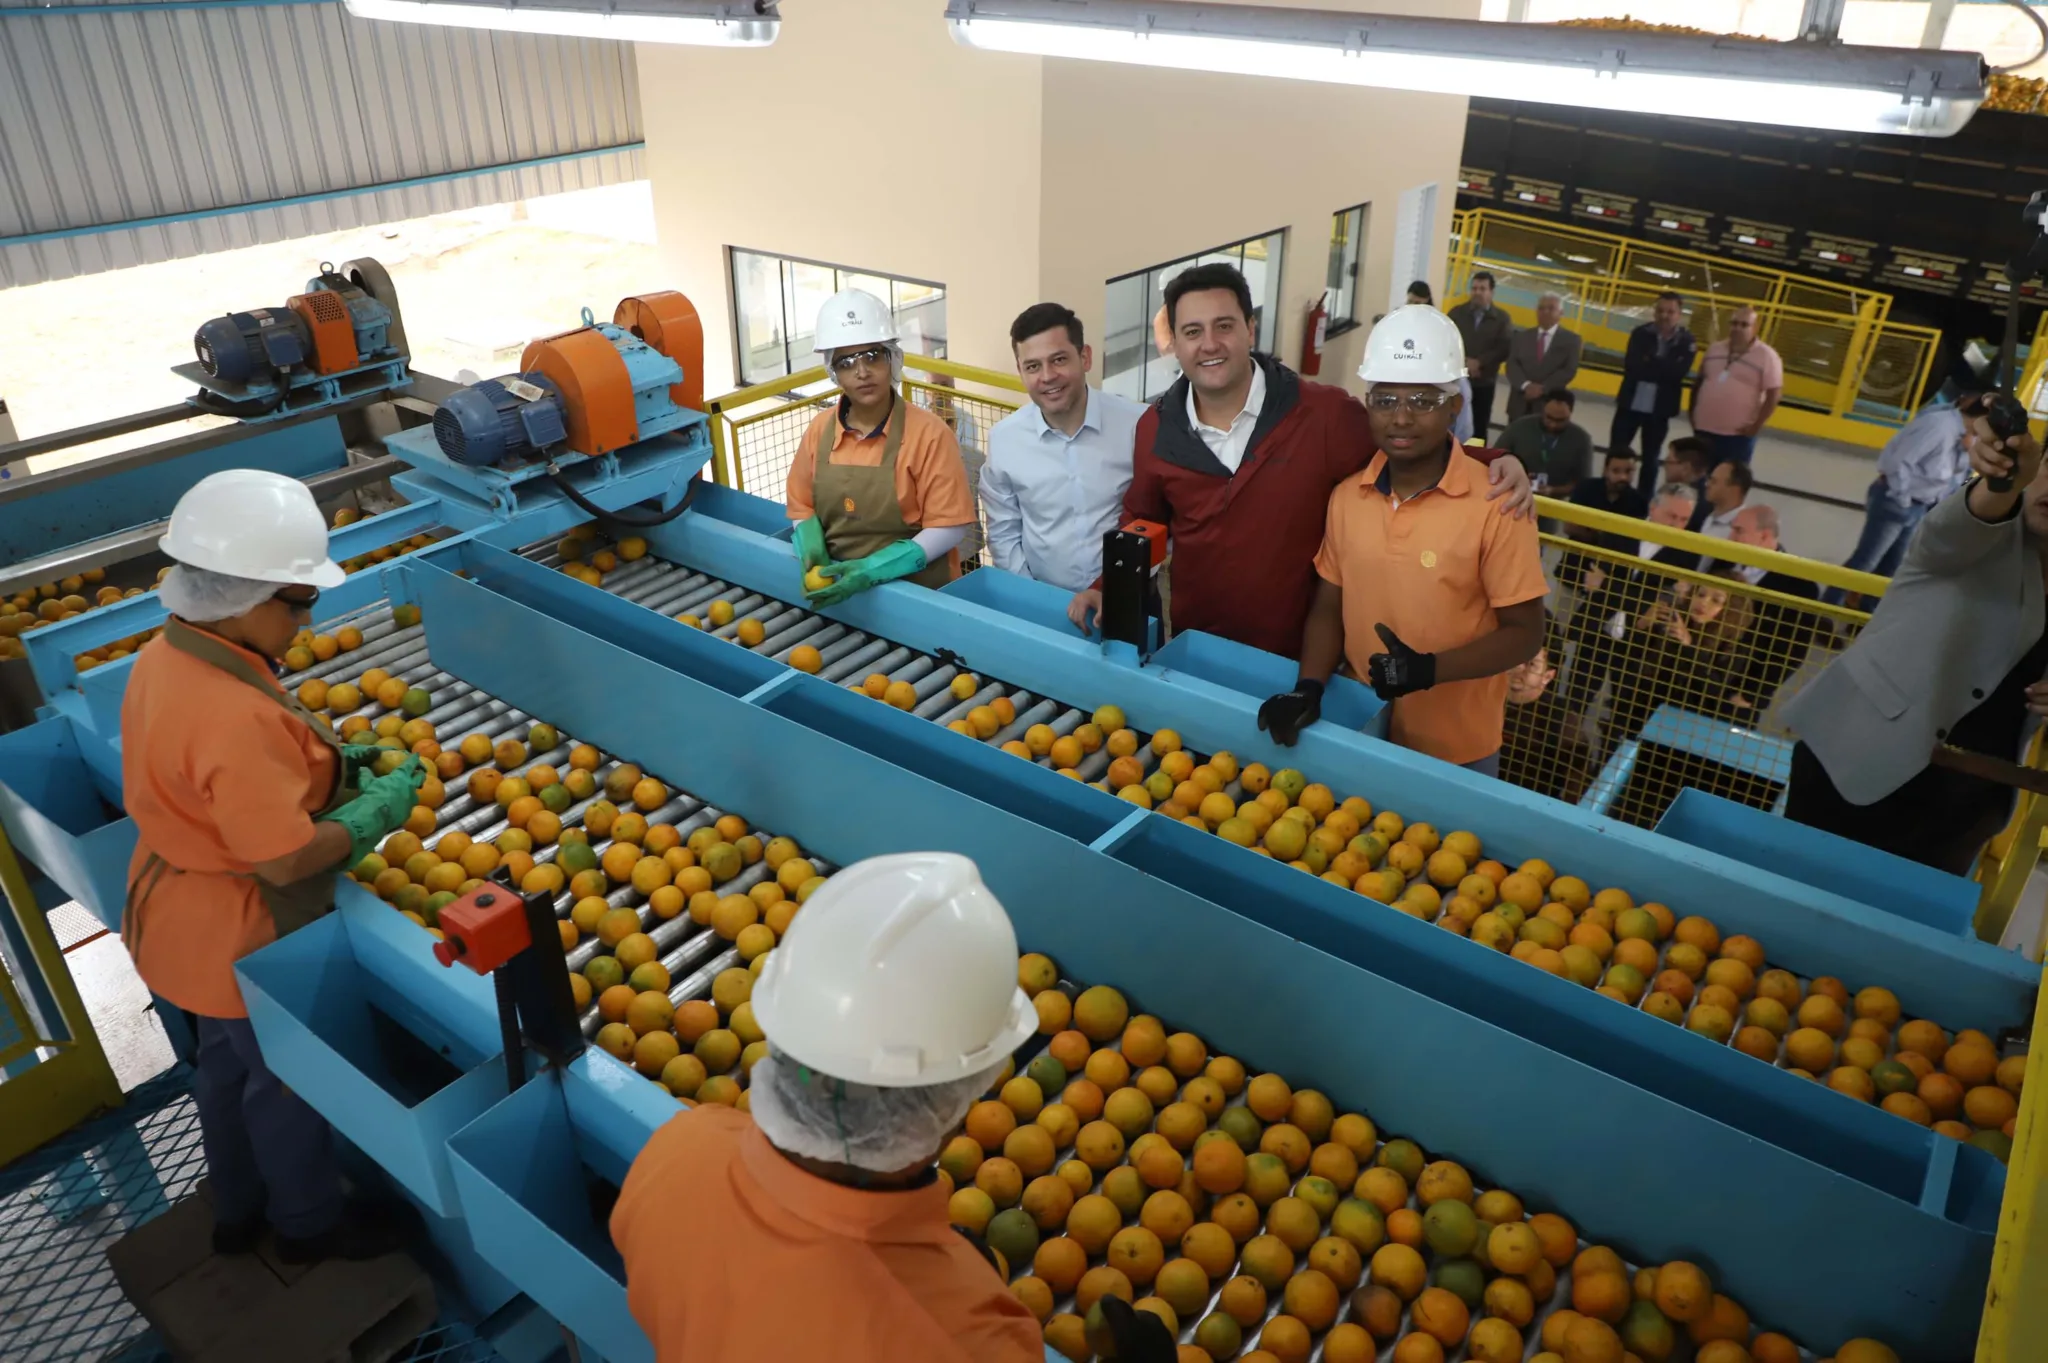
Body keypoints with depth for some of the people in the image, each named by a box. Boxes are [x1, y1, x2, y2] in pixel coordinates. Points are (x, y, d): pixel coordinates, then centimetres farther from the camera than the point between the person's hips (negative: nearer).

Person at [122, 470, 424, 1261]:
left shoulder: (164, 657, -7)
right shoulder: (236, 716, -36)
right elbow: (286, 860, -31)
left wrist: (336, 764, -1)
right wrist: (380, 806, -18)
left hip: (183, 918, 9)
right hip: (243, 941, -9)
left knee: (225, 1068, 28)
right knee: (289, 1081, 16)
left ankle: (238, 1211, 51)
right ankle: (310, 1223, 41)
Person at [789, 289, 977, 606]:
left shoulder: (929, 433, -10)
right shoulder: (819, 430, 2)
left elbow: (949, 527, -12)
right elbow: (802, 508, 12)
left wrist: (874, 570, -20)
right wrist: (814, 558, -8)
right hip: (837, 588, 2)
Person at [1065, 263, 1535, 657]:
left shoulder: (1326, 414, -17)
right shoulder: (1157, 429, -5)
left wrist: (1496, 465, -22)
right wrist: (1108, 586, -4)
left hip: (1299, 656, -2)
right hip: (1194, 647, 3)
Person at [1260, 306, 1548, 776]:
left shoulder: (1495, 504, -17)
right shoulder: (1346, 495, -3)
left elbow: (1523, 632, -13)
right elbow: (1328, 607, 4)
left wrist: (1428, 669, -26)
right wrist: (1310, 686, -12)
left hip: (1455, 750, -4)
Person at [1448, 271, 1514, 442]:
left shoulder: (1502, 319, 3)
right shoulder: (1457, 313, 5)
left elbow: (1504, 349, -6)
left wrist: (1480, 362, -16)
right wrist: (1463, 362, -16)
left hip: (1484, 382, 0)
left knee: (1479, 428, 5)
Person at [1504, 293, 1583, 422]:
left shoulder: (1571, 339, 7)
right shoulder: (1522, 336, 13)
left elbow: (1569, 370, -4)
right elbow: (1512, 365, 2)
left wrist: (1543, 388, -16)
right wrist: (1526, 385, -17)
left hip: (1549, 405, -2)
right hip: (1520, 404, 3)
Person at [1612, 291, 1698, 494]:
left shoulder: (1686, 341, -3)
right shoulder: (1640, 333, -1)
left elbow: (1678, 372, -18)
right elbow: (1631, 365, -14)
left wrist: (1649, 362, -19)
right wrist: (1661, 369, -20)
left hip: (1659, 409, -1)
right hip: (1630, 403, 1)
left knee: (1650, 459, 10)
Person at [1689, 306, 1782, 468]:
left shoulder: (1767, 356, -7)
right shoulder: (1714, 349, 8)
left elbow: (1774, 394, -9)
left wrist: (1756, 425, -13)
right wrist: (1692, 413, 10)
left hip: (1738, 434, -5)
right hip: (1704, 429, 5)